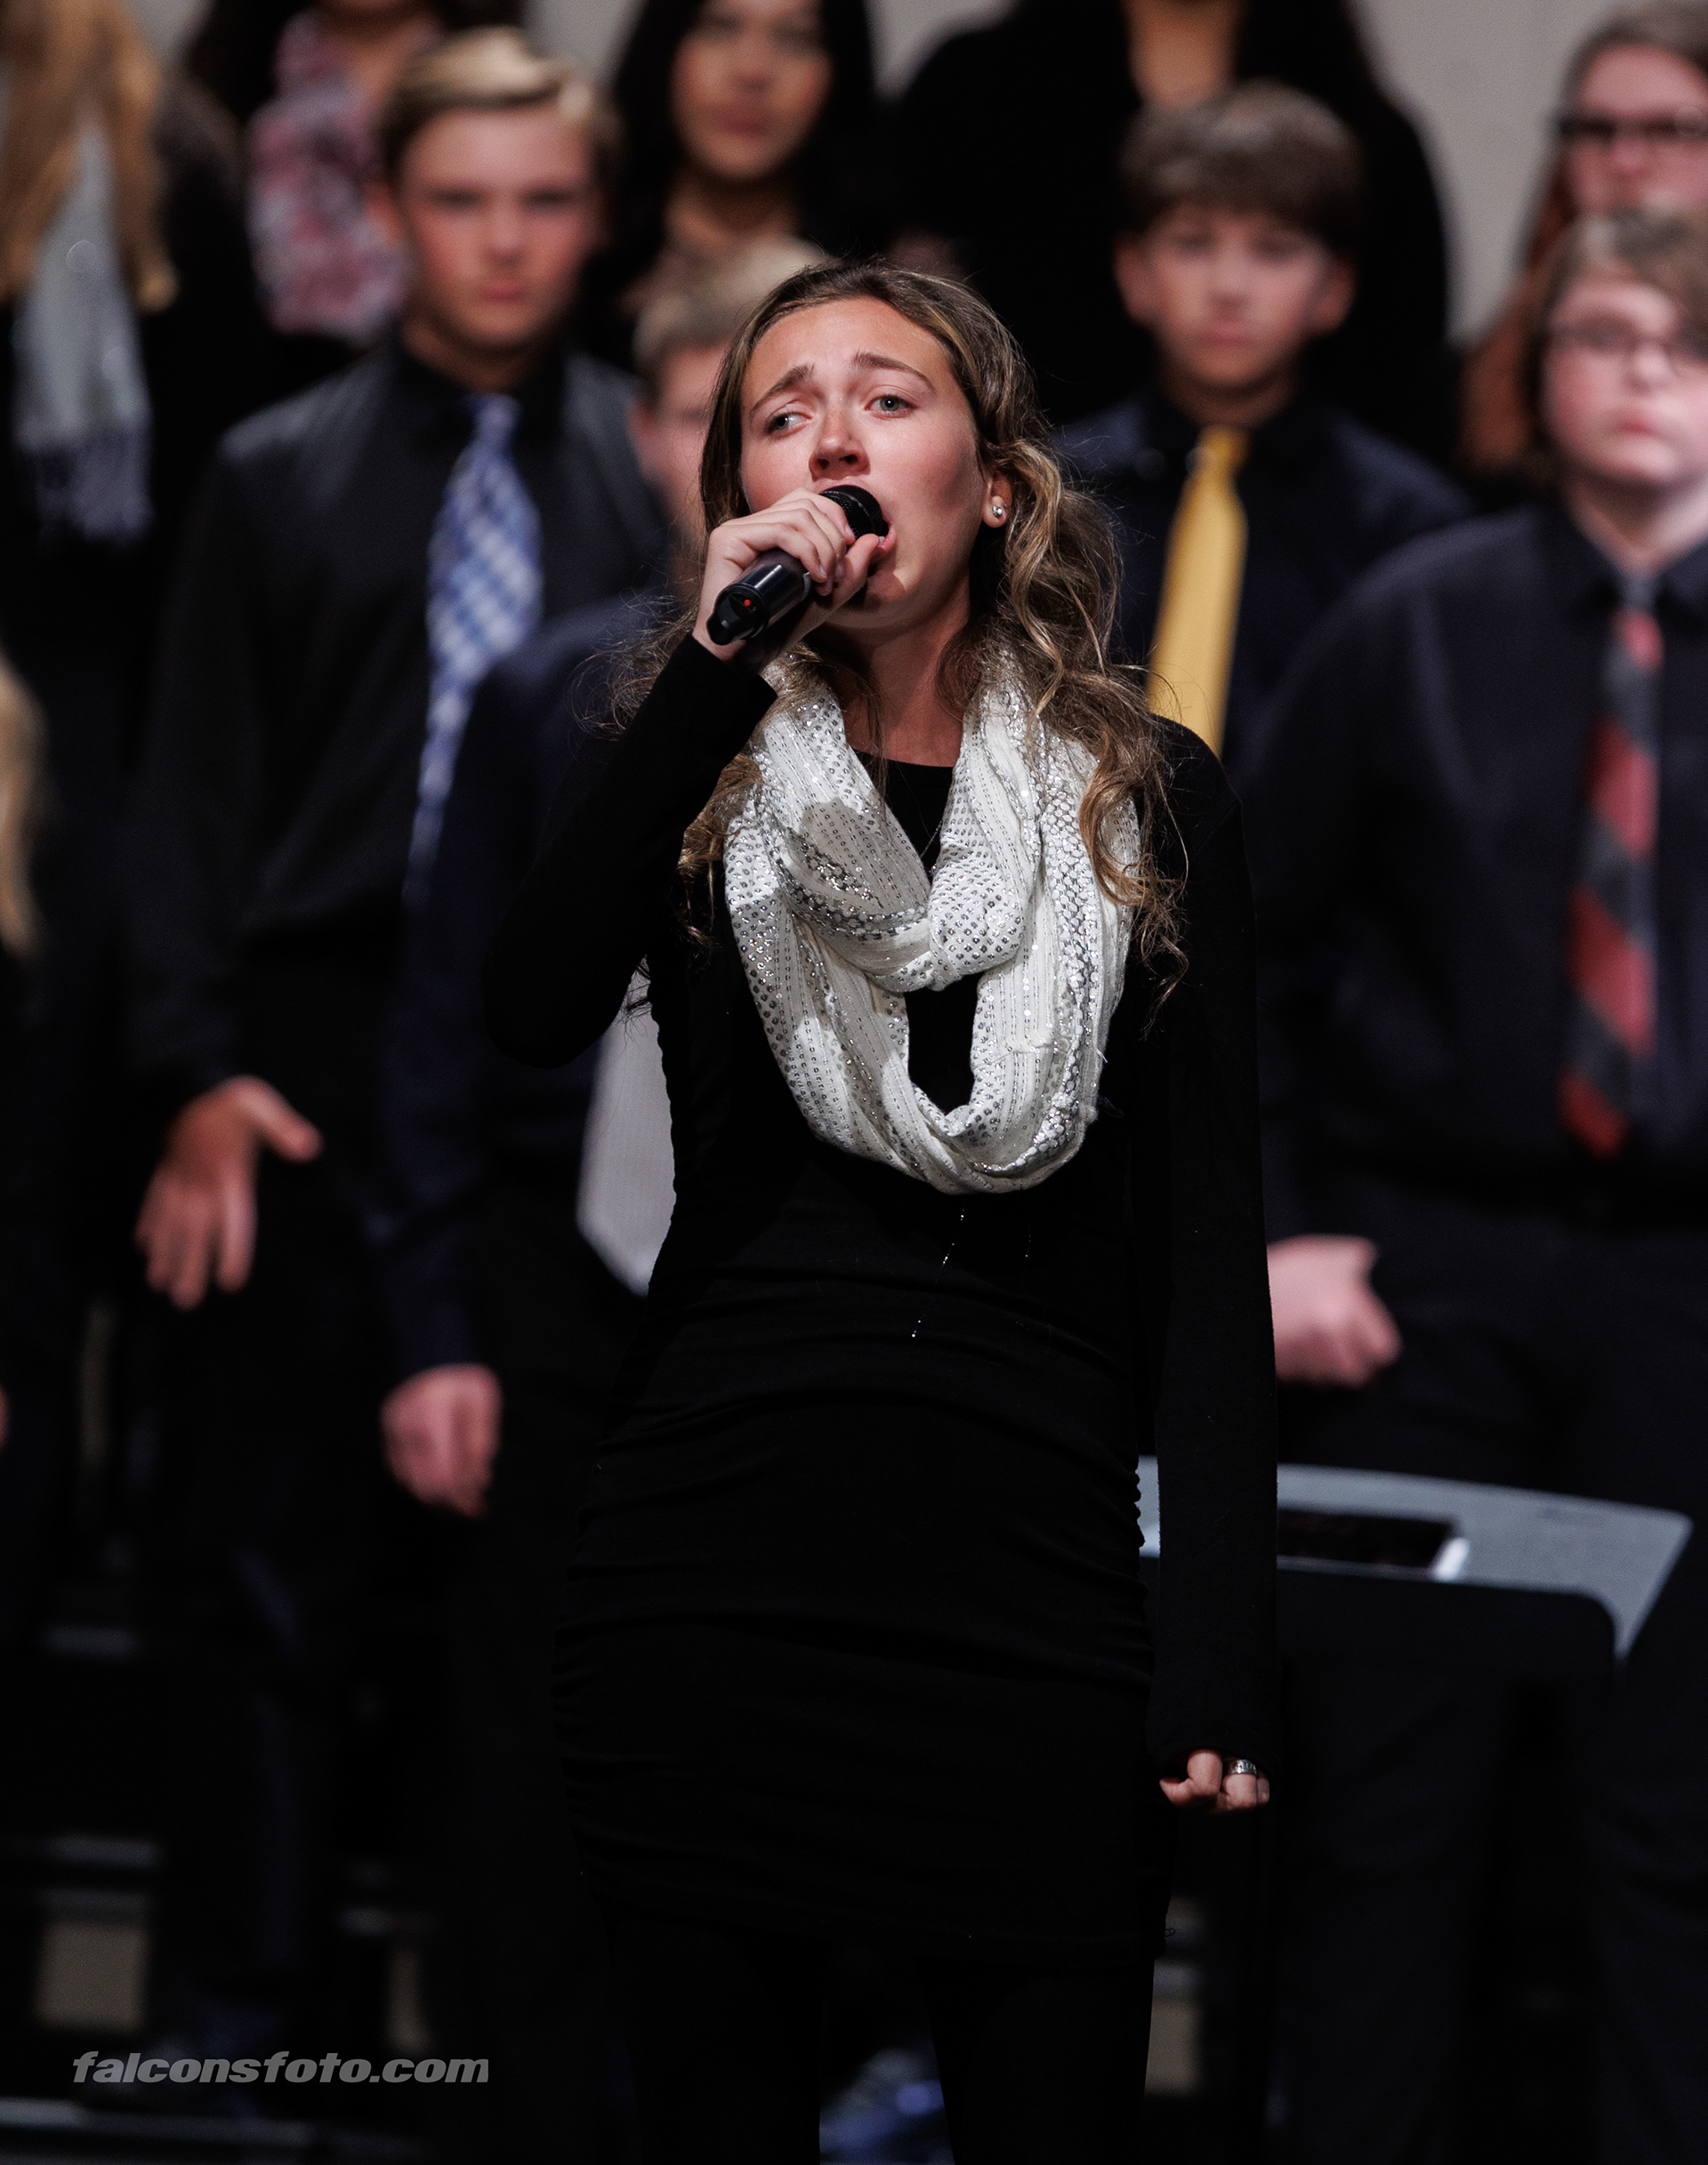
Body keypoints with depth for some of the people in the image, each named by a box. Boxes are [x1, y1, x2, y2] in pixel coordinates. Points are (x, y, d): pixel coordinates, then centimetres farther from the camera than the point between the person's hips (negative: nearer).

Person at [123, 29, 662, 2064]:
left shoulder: (655, 476, 5)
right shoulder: (281, 479, 7)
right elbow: (193, 789, 5)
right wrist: (196, 1073, -5)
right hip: (316, 1072, 0)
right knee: (255, 1566, 2)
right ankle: (226, 2008, 10)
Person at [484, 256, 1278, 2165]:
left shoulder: (1149, 803, 7)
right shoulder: (686, 776, 9)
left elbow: (1209, 1261, 4)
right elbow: (527, 1018, -14)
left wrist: (1218, 1678, -4)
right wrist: (721, 667, -19)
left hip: (1031, 1602, -1)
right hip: (715, 1566, 1)